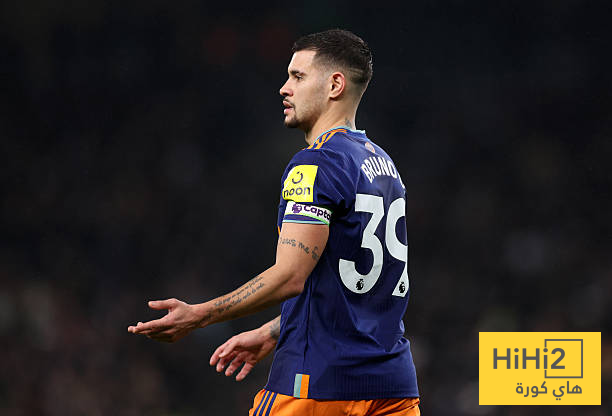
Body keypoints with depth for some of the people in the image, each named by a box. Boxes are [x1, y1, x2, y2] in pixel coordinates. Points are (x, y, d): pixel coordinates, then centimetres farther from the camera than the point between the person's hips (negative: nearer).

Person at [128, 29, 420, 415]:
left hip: (318, 383, -8)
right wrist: (270, 334, 25)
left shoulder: (316, 163, -12)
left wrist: (199, 315, -17)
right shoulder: (383, 163, 17)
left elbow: (290, 277, -20)